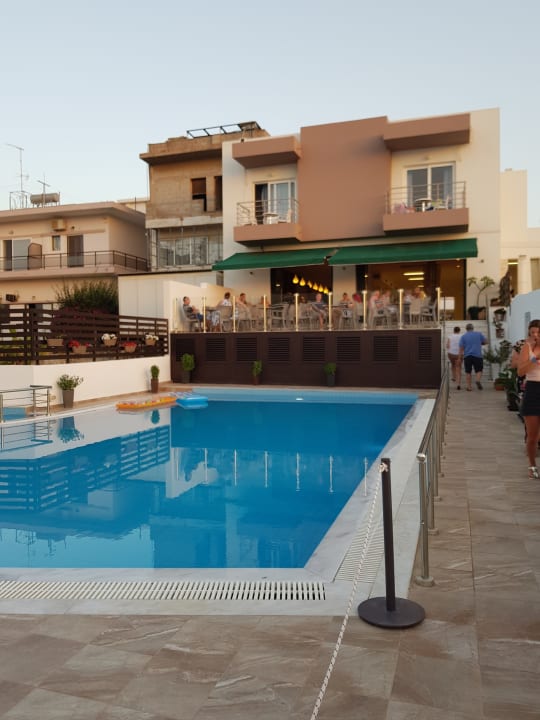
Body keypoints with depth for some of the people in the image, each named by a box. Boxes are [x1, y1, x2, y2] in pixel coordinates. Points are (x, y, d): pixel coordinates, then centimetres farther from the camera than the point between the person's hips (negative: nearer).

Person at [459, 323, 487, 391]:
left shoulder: (463, 336, 2)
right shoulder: (479, 334, 5)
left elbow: (461, 348, -2)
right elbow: (485, 342, 11)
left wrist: (460, 358, 1)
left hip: (467, 356, 0)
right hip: (478, 355, 0)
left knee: (468, 372, 7)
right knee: (479, 370, 7)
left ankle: (469, 386, 6)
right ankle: (478, 381, -19)